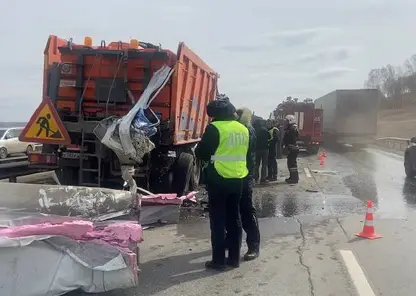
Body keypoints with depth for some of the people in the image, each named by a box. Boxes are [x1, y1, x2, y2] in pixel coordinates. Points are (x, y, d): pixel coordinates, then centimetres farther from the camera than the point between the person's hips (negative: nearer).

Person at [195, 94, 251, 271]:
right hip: (238, 180, 6)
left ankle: (219, 261, 9)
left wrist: (213, 155, 12)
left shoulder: (215, 128, -13)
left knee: (218, 221, 3)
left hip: (219, 180, -6)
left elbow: (201, 153, -9)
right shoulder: (243, 129, 6)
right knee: (234, 219, 13)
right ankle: (234, 258, 21)